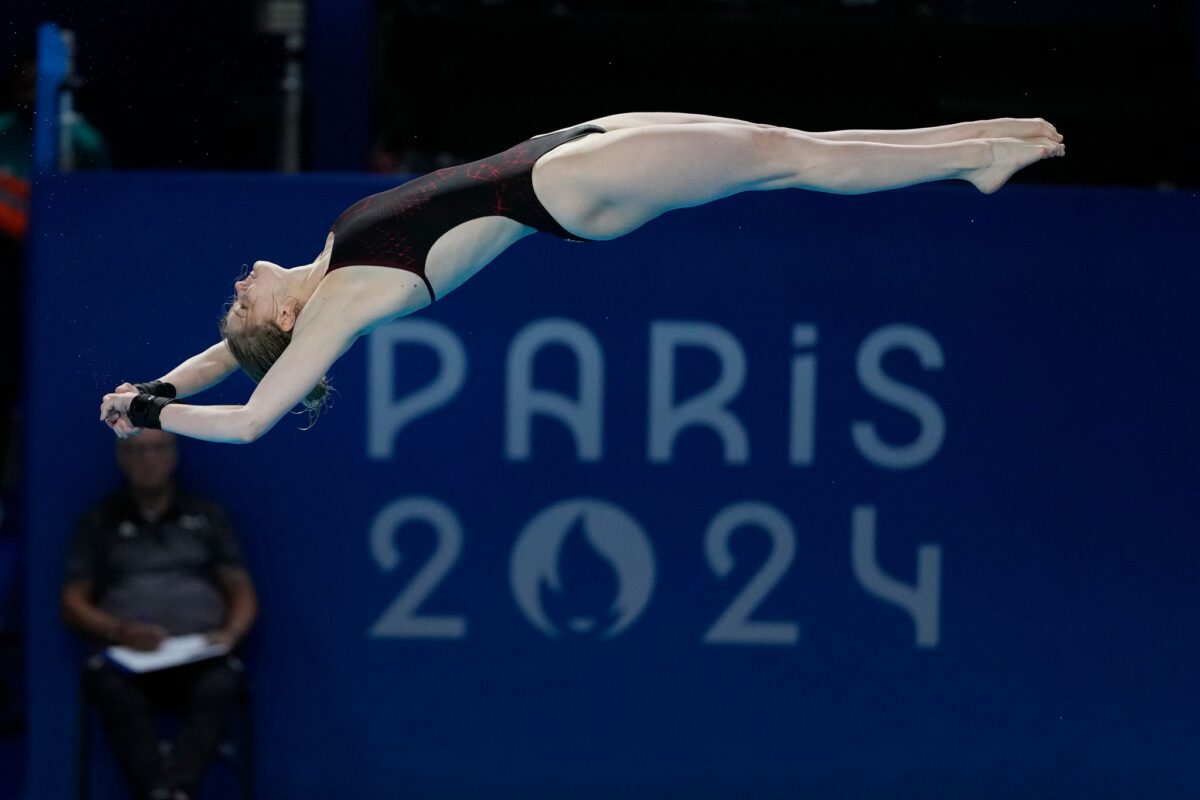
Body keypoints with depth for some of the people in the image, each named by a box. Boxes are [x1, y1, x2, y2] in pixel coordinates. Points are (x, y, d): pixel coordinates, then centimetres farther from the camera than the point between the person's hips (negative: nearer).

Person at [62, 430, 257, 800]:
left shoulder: (206, 517, 22)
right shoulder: (99, 523, 20)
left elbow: (243, 593, 18)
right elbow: (72, 604, 13)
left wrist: (231, 633, -5)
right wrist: (120, 631, -8)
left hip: (200, 654, 1)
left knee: (221, 681, -37)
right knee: (107, 680, -38)